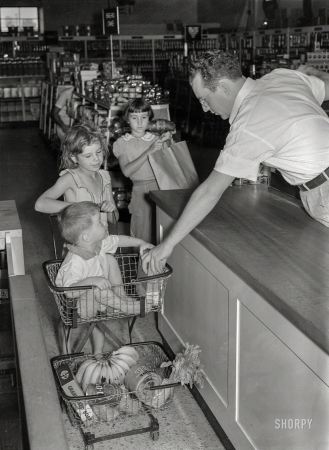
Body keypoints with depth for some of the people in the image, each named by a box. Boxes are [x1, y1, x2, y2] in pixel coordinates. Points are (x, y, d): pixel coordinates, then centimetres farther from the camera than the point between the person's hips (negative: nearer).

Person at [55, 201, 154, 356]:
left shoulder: (98, 244, -9)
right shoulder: (75, 263, -36)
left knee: (109, 259, 0)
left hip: (96, 297, 8)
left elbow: (119, 240, 8)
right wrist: (91, 281, -51)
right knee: (97, 289, -38)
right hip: (79, 307, -8)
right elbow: (69, 291, -43)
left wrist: (140, 243, 1)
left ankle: (121, 297, 3)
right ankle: (127, 306, -14)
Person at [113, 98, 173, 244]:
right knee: (143, 236, -2)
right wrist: (149, 151, -17)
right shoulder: (122, 143, 5)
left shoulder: (156, 139, 11)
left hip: (161, 188, 1)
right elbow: (126, 171, -11)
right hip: (141, 191, -1)